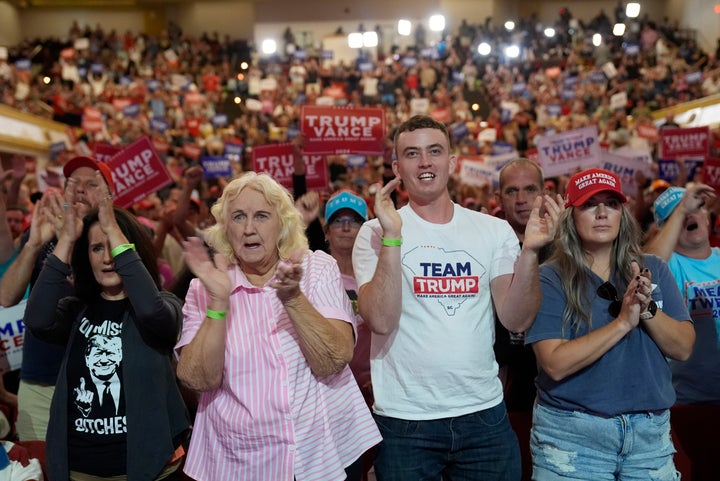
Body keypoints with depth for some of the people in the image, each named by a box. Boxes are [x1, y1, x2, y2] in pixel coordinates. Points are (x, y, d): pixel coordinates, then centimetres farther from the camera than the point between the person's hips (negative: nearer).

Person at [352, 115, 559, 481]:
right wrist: (392, 236, -24)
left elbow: (517, 320, -3)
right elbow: (381, 321, -17)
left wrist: (529, 252, -15)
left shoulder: (494, 230, 3)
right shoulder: (376, 233, -4)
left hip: (484, 414, 3)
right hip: (404, 420, -2)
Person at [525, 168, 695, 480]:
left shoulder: (653, 270, 4)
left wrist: (648, 310, -17)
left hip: (651, 432, 4)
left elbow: (683, 348, -1)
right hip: (572, 435, -4)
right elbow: (556, 364, -19)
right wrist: (623, 322, -22)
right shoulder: (550, 278, -10)